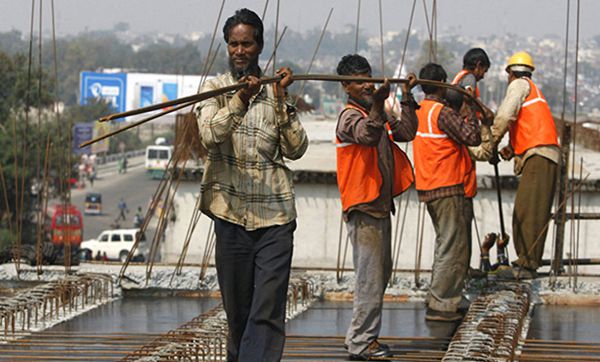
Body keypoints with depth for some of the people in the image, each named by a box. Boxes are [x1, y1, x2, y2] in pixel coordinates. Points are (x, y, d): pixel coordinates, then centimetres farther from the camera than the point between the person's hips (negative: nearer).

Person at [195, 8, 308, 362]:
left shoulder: (277, 92, 10)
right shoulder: (216, 89, 7)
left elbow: (296, 148, 1)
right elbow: (210, 134, -13)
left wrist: (281, 100, -8)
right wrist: (241, 101, -27)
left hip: (276, 214, 0)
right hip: (233, 213, 0)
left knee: (268, 312, -9)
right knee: (237, 309, 8)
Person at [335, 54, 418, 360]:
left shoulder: (376, 115, 17)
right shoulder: (350, 117, -12)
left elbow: (406, 132, 10)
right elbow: (367, 135, -33)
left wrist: (407, 97, 4)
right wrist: (376, 103, -47)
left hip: (379, 206, 10)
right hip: (363, 208, -10)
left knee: (380, 275, 14)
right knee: (370, 276, -10)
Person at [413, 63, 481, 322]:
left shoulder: (419, 111, 9)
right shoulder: (442, 113, -16)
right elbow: (473, 137, -21)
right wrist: (470, 110, -7)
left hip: (427, 188, 9)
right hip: (446, 188, -9)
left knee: (444, 244, 20)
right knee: (454, 247, -5)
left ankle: (437, 298, 22)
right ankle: (440, 305, -6)